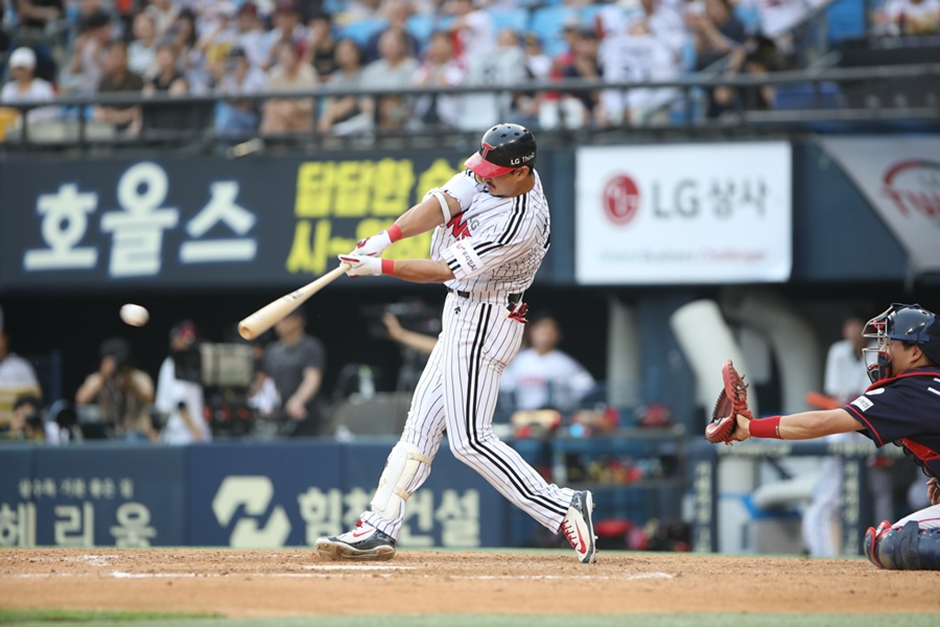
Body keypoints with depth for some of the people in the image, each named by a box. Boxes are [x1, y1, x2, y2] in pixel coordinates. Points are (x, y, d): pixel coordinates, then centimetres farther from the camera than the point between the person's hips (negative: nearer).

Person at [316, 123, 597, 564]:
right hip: (464, 313, 10)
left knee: (469, 441, -10)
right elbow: (443, 203, -10)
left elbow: (446, 270, -24)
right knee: (422, 421, 11)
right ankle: (380, 528, 15)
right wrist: (387, 237, -23)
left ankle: (564, 510, -8)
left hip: (482, 323, -10)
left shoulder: (521, 224, -27)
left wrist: (380, 267, -21)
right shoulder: (496, 175, -2)